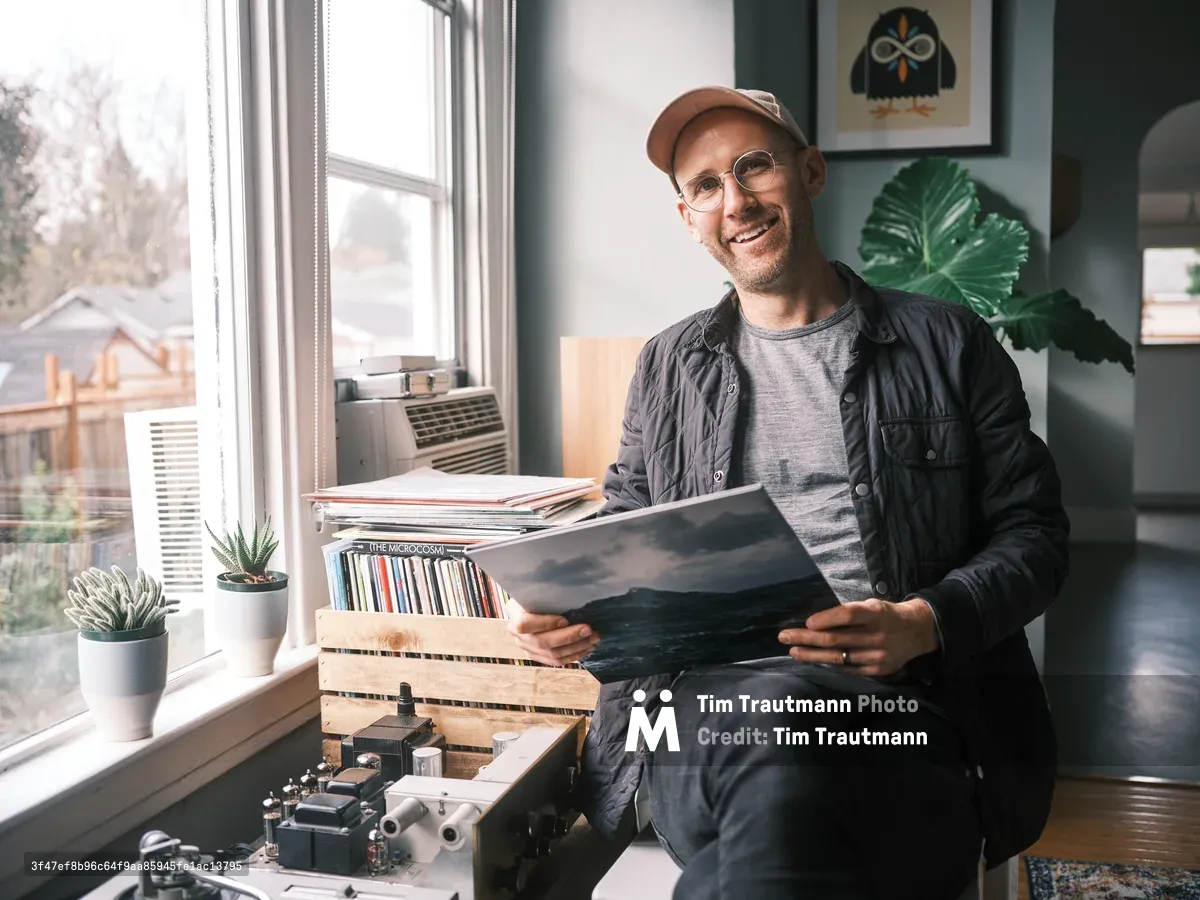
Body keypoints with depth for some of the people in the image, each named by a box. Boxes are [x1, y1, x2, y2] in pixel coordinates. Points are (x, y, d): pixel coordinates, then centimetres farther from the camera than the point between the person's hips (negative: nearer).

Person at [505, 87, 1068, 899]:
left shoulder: (948, 345, 10)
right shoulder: (669, 367, 19)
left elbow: (1033, 531, 8)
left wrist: (927, 624, -12)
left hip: (894, 701, -1)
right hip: (709, 698, 2)